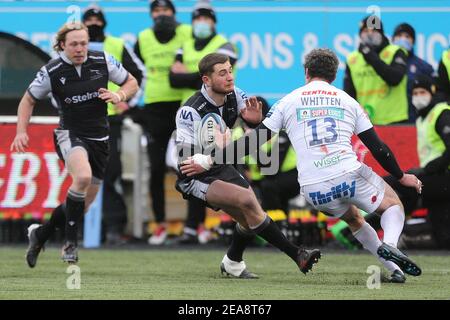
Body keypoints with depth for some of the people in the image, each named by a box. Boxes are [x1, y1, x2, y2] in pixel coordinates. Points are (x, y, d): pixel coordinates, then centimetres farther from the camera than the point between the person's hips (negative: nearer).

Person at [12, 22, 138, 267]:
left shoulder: (103, 61, -5)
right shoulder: (51, 72, -9)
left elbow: (132, 83, 8)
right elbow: (28, 100, 5)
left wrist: (118, 96, -13)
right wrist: (21, 132, -7)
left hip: (99, 139, 4)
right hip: (70, 134, -4)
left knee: (83, 205, 9)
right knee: (83, 176, -36)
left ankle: (40, 234, 34)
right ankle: (70, 242, -22)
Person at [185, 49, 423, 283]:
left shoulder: (288, 102, 11)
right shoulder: (348, 101, 14)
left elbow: (254, 141, 6)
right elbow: (378, 148, 12)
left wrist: (210, 160, 12)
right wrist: (402, 177, 27)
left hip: (314, 190, 2)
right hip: (349, 174, -1)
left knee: (354, 219, 31)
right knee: (393, 204, 21)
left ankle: (394, 269, 20)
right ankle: (389, 244, -12)